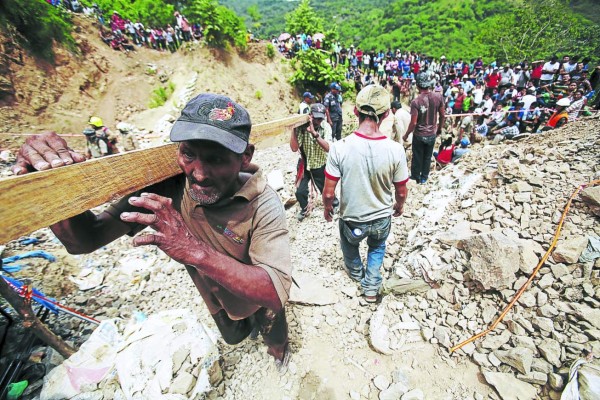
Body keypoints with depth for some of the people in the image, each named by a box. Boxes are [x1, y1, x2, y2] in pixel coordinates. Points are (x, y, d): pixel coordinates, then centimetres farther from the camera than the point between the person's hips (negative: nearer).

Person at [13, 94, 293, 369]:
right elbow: (86, 239, -24)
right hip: (216, 299, 3)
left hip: (260, 302, -2)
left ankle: (280, 350, 70)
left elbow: (276, 293, -45)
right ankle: (248, 327, 75)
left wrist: (197, 251, -56)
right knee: (233, 337, 37)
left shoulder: (262, 206, -39)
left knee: (276, 342, 31)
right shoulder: (165, 191, -29)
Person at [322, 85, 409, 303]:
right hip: (382, 218, 1)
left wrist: (327, 208, 3)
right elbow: (401, 192, -7)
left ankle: (356, 272, 60)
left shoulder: (340, 148, -25)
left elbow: (328, 193, -19)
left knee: (349, 244, 33)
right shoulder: (395, 150, -20)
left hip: (351, 219, 0)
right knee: (377, 249, 33)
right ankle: (371, 288, 43)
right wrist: (399, 206, 15)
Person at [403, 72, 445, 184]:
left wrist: (406, 135, -5)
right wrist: (440, 128, 16)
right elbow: (442, 115, 0)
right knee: (427, 157, 19)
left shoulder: (415, 102, -23)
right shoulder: (438, 97, -9)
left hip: (419, 135, -4)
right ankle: (424, 177, 34)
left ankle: (416, 176, 32)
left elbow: (413, 123, -21)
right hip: (432, 134, 4)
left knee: (417, 157, 15)